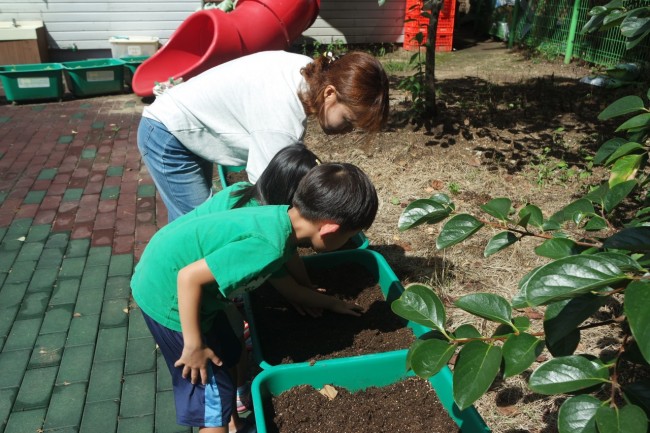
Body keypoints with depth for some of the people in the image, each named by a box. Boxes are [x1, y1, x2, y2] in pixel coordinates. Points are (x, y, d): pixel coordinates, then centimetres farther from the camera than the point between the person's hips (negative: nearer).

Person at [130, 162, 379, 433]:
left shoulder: (280, 218, -3)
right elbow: (189, 277, -30)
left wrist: (330, 303, 22)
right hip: (166, 291, -9)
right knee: (212, 394, 3)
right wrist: (194, 346, -19)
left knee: (228, 355, 25)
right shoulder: (269, 246, -32)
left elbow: (284, 284, 13)